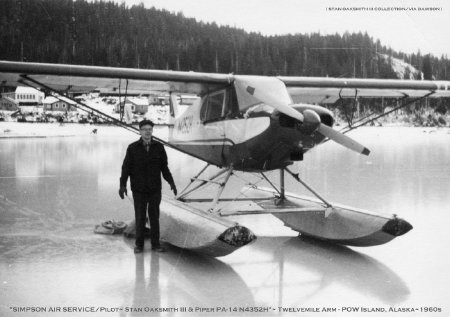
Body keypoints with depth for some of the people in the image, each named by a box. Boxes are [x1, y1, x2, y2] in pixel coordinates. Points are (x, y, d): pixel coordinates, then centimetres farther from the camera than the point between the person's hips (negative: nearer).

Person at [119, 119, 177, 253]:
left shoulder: (159, 147, 0)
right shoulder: (133, 148, -5)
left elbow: (164, 167, 6)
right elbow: (126, 167, -4)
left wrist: (171, 182, -4)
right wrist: (122, 185, -13)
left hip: (155, 189, 1)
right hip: (139, 190, -1)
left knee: (154, 216, 6)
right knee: (140, 217, 4)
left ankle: (155, 244, 16)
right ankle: (139, 245, 15)